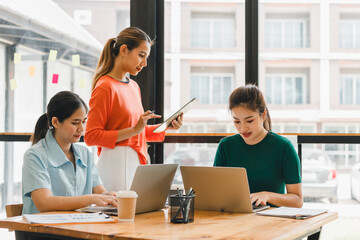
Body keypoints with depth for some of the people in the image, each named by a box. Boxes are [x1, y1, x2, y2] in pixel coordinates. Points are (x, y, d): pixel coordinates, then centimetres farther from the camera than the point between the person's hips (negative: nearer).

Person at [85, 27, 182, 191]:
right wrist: (133, 130, -20)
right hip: (117, 164, -8)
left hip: (138, 162, 8)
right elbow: (91, 137, -15)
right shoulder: (105, 87, -10)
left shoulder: (134, 86, 14)